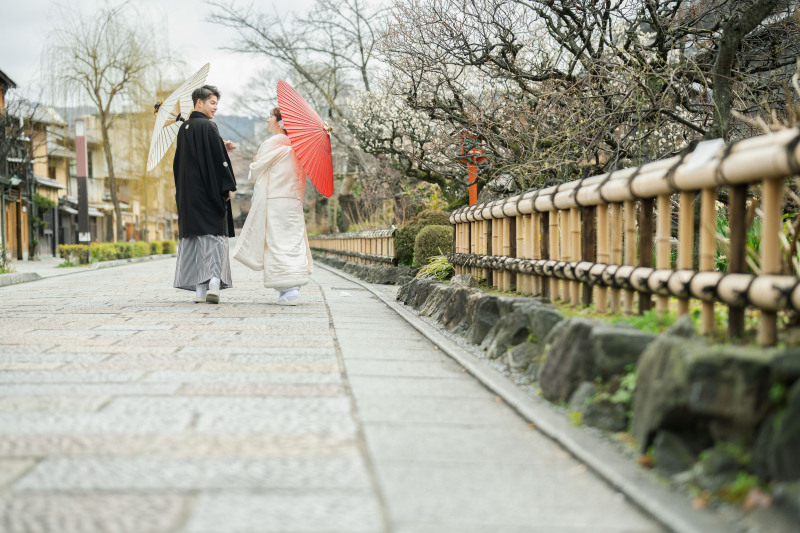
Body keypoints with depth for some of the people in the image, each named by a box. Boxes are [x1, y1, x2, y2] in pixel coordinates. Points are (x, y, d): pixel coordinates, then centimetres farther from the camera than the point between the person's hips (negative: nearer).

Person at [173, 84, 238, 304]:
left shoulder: (184, 128, 13)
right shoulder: (208, 127, -11)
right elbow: (217, 159, -15)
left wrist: (222, 148, 17)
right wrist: (228, 187, -9)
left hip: (187, 191, 7)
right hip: (208, 191, -7)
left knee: (193, 235, 7)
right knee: (213, 234, -6)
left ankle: (199, 288, 5)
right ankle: (214, 282, -21)